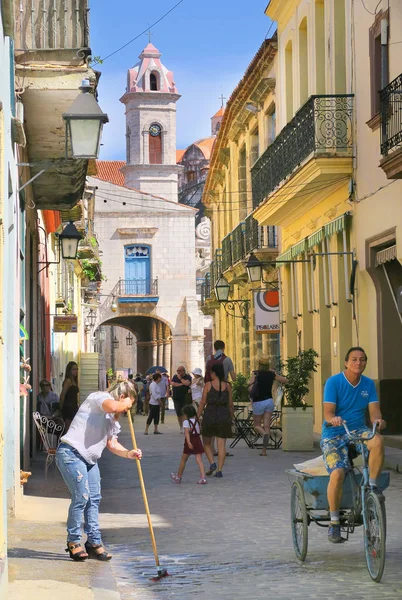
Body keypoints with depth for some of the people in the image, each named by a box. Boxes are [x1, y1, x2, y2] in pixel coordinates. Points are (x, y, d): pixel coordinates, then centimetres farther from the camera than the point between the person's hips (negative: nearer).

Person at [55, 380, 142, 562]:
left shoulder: (112, 419, 20)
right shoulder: (98, 397, -8)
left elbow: (112, 444, 16)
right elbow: (113, 406, -31)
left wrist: (128, 453, -2)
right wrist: (126, 403, -10)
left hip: (89, 458, 10)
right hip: (71, 453, -10)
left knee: (94, 499, 7)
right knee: (81, 497, -11)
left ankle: (94, 542, 15)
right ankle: (73, 542, 1)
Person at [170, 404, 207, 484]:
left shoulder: (186, 422, -10)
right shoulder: (197, 421, 8)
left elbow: (187, 432, -22)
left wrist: (188, 442, -31)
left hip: (190, 442, -4)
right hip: (198, 441, 4)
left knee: (183, 460, 12)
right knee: (199, 460, -3)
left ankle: (178, 477, 27)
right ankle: (203, 477, -17)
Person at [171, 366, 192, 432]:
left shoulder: (188, 377, 2)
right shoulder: (175, 377, 12)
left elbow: (187, 383, -18)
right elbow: (173, 384, -4)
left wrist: (180, 378, -9)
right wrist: (182, 384, -8)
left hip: (185, 399, -3)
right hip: (176, 399, 3)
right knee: (179, 414, 5)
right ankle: (181, 427, 16)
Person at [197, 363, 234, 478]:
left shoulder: (208, 385, -5)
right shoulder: (227, 386, 2)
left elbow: (203, 403, -5)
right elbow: (230, 404, 6)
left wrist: (197, 417, 2)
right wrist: (231, 418, 18)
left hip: (210, 415, -2)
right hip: (224, 416, 2)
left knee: (207, 442, 15)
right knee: (221, 445, 3)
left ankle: (212, 463, -4)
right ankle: (219, 470, -1)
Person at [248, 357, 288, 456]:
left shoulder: (256, 374, -10)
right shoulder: (271, 375, 1)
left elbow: (250, 389, -19)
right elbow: (285, 380, 14)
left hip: (258, 402, -3)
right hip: (269, 401, 3)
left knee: (257, 425, 10)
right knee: (266, 426, 3)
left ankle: (264, 434, -25)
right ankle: (264, 450, -1)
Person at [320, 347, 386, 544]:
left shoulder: (368, 384, 5)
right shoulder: (333, 382, -7)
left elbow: (374, 410, -3)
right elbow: (328, 412, -15)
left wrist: (378, 420, -28)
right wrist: (333, 419, -39)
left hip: (358, 431, 3)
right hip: (334, 435, -3)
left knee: (377, 441, -32)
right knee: (337, 473, -27)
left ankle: (372, 487, -15)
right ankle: (334, 522, -10)